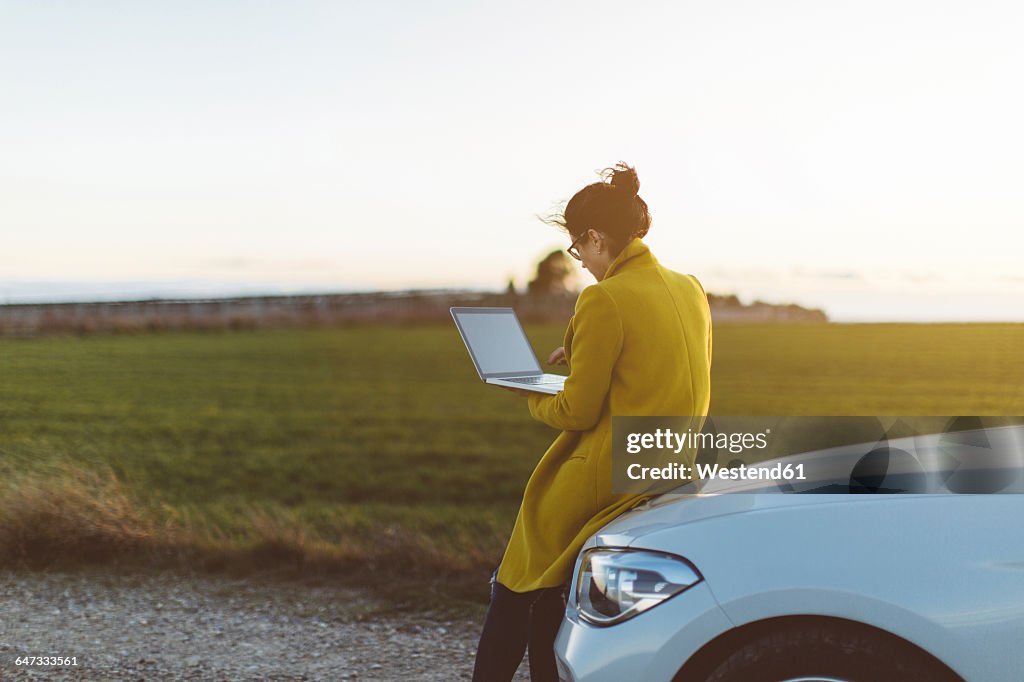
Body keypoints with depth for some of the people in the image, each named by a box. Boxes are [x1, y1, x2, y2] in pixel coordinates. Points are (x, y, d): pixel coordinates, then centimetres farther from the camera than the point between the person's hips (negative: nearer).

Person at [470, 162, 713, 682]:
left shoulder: (605, 299, -17)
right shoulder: (690, 289, 7)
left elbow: (578, 412, -13)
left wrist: (532, 397, 6)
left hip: (611, 474, -8)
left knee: (520, 579, 11)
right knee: (544, 582, 20)